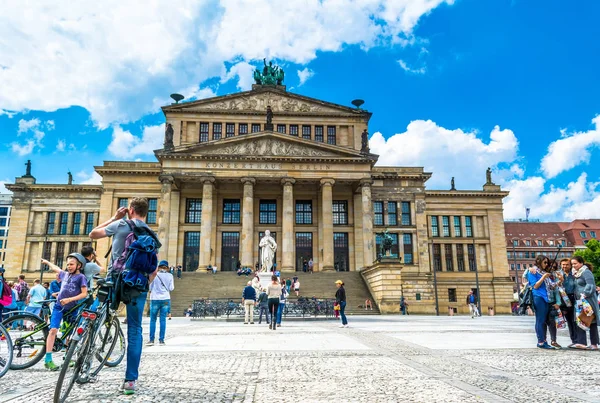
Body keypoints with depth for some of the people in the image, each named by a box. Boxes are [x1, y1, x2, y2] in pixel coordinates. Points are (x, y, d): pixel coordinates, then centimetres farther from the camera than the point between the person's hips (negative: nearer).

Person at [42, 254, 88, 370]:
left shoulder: (81, 277, -6)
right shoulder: (65, 274, 8)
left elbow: (84, 293, -14)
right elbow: (56, 268, 31)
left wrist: (69, 299, -22)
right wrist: (47, 262, 44)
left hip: (72, 308, -2)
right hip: (59, 306, 2)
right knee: (53, 330, -13)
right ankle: (48, 360, -13)